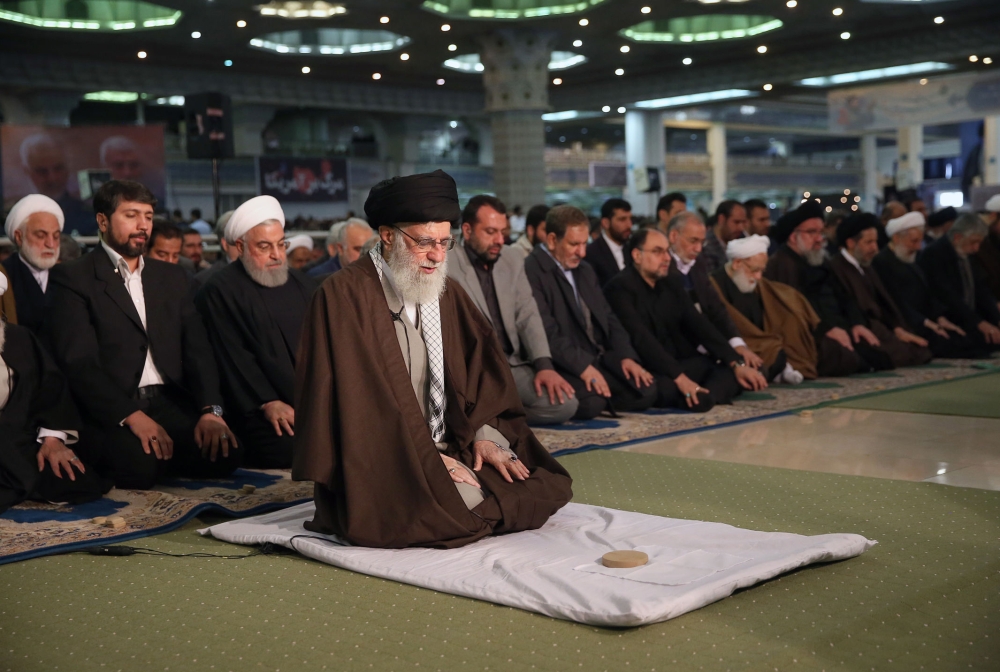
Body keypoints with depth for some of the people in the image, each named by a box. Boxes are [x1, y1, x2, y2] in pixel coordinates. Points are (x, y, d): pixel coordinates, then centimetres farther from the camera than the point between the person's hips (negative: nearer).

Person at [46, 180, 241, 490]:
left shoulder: (173, 277, 19)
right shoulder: (72, 278, 1)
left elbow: (197, 349, 10)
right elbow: (79, 362, -10)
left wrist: (211, 409, -8)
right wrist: (131, 416, -22)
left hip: (170, 403, 5)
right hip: (109, 413, -5)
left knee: (224, 452, -23)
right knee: (139, 464, -34)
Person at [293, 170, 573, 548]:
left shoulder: (448, 295, 13)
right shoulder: (343, 296, -9)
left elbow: (481, 369, 15)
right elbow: (353, 400, -14)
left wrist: (485, 434, -3)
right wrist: (423, 457, -16)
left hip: (448, 450, 7)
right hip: (376, 467, -7)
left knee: (547, 490, -9)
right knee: (468, 506, -29)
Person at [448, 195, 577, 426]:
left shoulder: (513, 261, 11)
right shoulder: (445, 265, -8)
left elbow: (528, 316, 8)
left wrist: (544, 365, -8)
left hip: (512, 363, 6)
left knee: (564, 403, -15)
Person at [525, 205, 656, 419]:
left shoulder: (585, 270, 21)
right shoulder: (531, 272, -11)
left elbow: (608, 317, 19)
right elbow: (546, 331, -20)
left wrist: (626, 356, 3)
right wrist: (582, 366, -27)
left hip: (599, 359, 8)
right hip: (564, 366, -8)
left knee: (646, 390, -11)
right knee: (591, 403, -32)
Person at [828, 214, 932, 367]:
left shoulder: (866, 268, 20)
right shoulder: (836, 268, -11)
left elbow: (884, 302, 16)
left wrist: (898, 329, -3)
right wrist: (896, 332, -14)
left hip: (880, 329, 9)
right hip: (865, 335, -9)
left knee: (921, 349, -9)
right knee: (903, 352, -25)